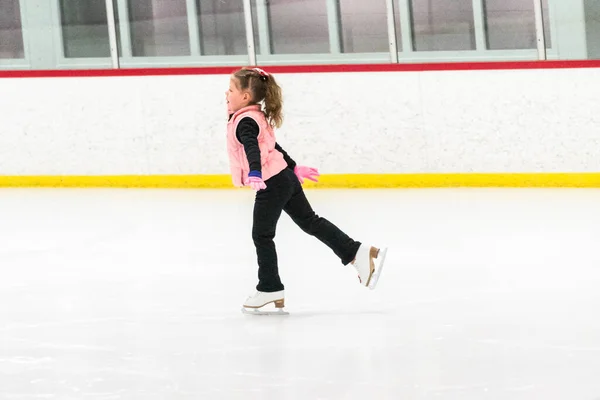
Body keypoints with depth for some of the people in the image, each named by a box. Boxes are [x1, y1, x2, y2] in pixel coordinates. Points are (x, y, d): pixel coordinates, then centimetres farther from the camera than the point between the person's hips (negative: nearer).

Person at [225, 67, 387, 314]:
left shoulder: (245, 121, -15)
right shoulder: (256, 117, 17)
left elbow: (252, 148, -34)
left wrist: (254, 173, -49)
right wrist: (294, 168, 38)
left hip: (272, 183, -10)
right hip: (285, 178, 10)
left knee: (261, 235, 0)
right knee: (310, 222, 14)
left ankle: (270, 289, 6)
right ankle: (358, 254, 10)